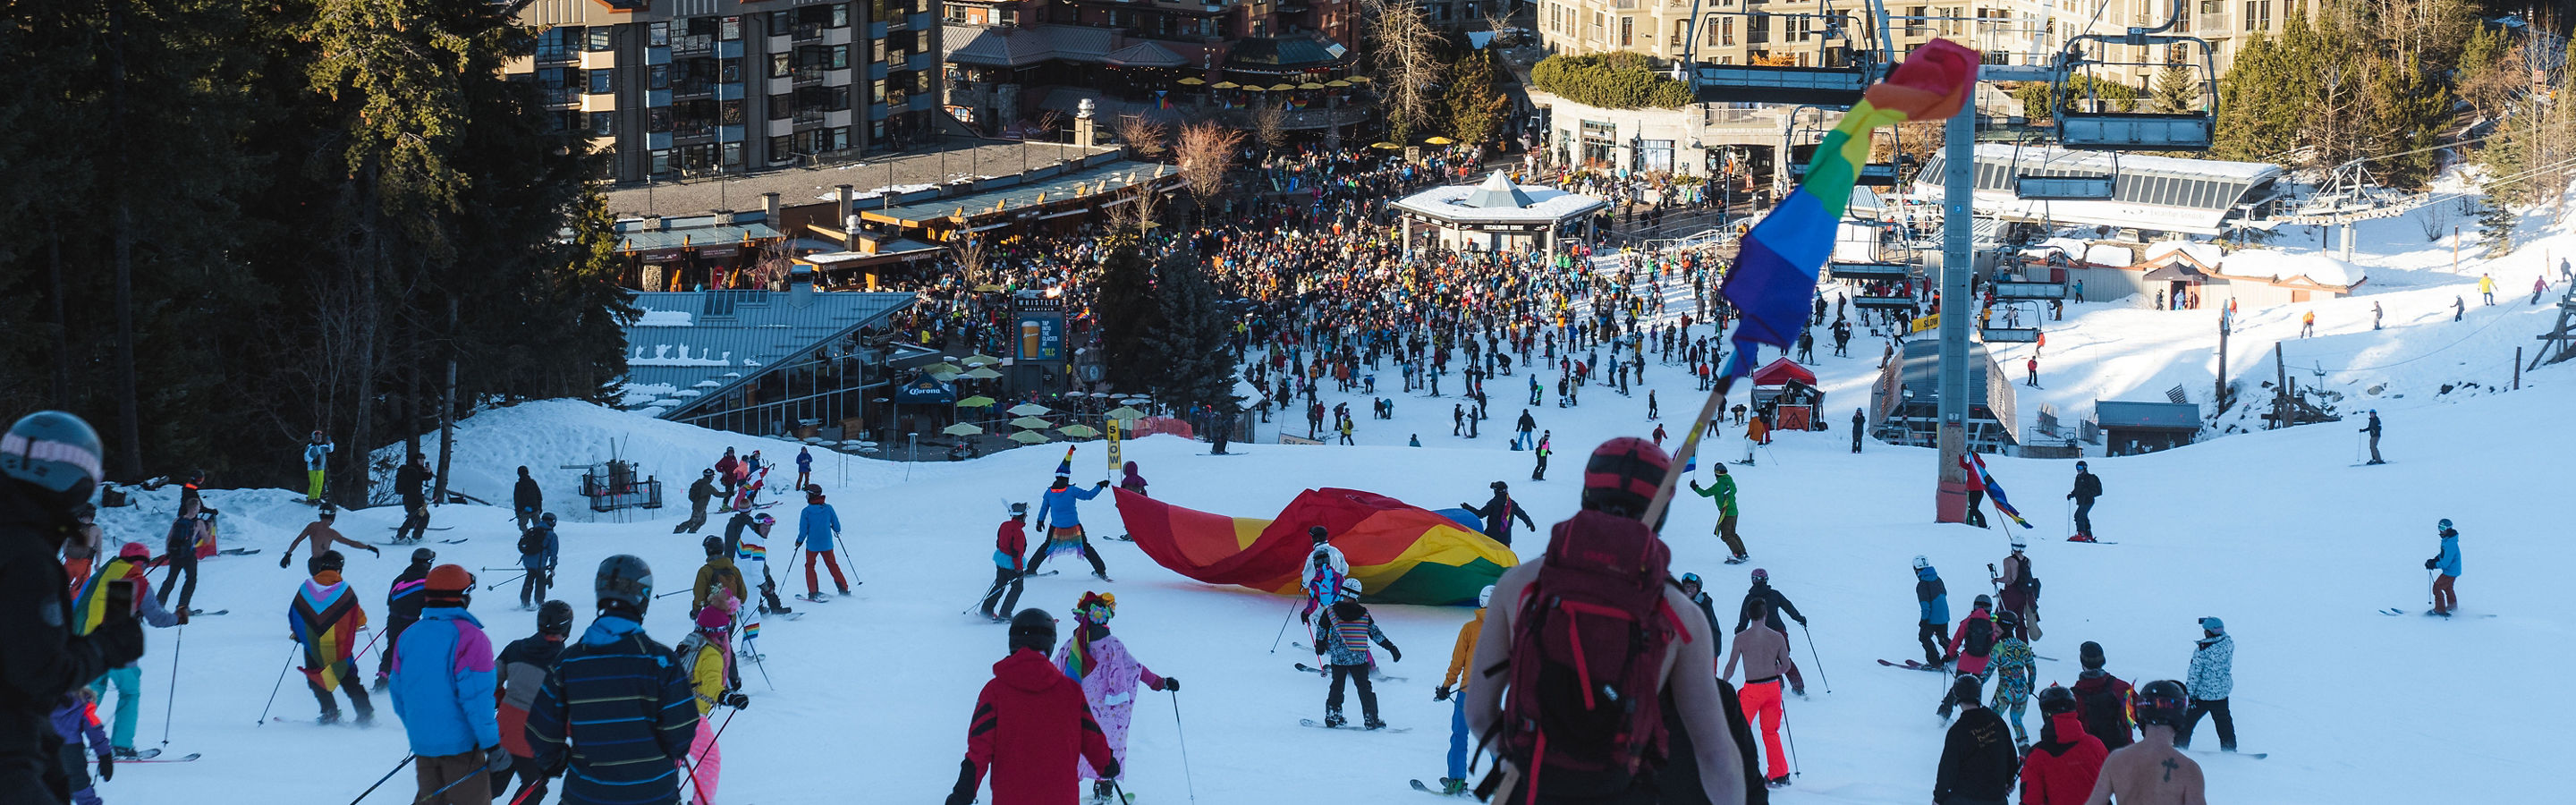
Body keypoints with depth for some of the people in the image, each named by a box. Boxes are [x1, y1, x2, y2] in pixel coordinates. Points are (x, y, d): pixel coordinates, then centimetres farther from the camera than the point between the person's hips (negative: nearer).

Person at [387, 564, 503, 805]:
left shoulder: (408, 637, 5)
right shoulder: (470, 638, -15)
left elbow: (398, 694, 11)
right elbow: (477, 698, -18)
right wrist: (493, 746, -13)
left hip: (422, 744, 6)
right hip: (460, 745, -6)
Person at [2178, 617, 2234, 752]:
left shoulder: (2202, 651, -23)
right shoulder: (2229, 643, -11)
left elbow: (2194, 674, -19)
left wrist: (2190, 692, -13)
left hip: (2203, 693, -5)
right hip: (2223, 691, 5)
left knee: (2188, 720, 9)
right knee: (2224, 721, 19)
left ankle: (2179, 746, 14)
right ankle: (2230, 749, 23)